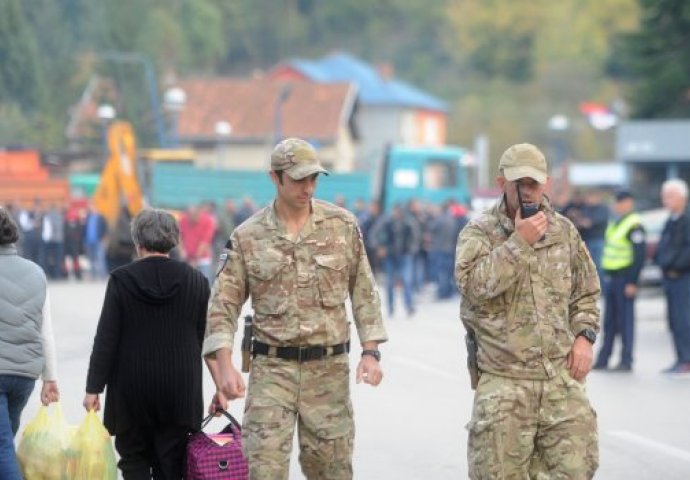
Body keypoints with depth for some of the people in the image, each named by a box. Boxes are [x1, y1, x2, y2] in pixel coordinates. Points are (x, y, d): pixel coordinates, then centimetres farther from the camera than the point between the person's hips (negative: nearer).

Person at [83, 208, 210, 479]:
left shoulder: (121, 279, -6)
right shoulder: (196, 281, 1)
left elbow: (106, 338, -6)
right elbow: (203, 339, 4)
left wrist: (94, 388, -2)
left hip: (131, 388, -2)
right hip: (180, 391, 2)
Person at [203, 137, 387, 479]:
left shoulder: (343, 226, 3)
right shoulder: (248, 237, -1)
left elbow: (363, 292, 8)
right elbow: (223, 304, 0)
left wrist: (370, 351, -1)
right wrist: (224, 367, -11)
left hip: (329, 367, 1)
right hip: (272, 368, -1)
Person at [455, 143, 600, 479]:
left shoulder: (564, 231, 11)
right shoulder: (479, 232, -2)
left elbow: (586, 293, 21)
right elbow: (473, 285, -20)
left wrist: (584, 334, 4)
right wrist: (519, 242, -17)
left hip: (563, 376, 4)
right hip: (504, 379, -3)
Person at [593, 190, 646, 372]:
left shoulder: (634, 225, -13)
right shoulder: (613, 222, 16)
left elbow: (639, 256, -17)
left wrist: (632, 282, -19)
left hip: (625, 280, -9)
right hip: (610, 278, 9)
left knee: (625, 320, -4)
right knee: (609, 322, 12)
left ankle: (626, 361, 0)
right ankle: (603, 359, 17)